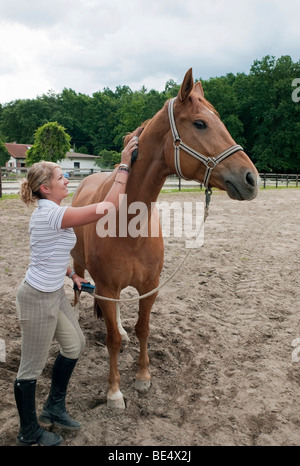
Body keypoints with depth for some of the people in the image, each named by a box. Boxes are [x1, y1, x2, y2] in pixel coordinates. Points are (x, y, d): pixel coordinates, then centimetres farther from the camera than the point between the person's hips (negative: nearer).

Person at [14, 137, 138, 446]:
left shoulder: (47, 212, 6)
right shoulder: (52, 214, -25)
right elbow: (108, 206, -28)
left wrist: (71, 274, 14)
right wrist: (124, 166, -21)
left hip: (54, 293, 10)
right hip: (38, 299, -10)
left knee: (75, 344, 20)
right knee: (32, 367, 8)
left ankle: (54, 408, 39)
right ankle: (29, 434, 30)